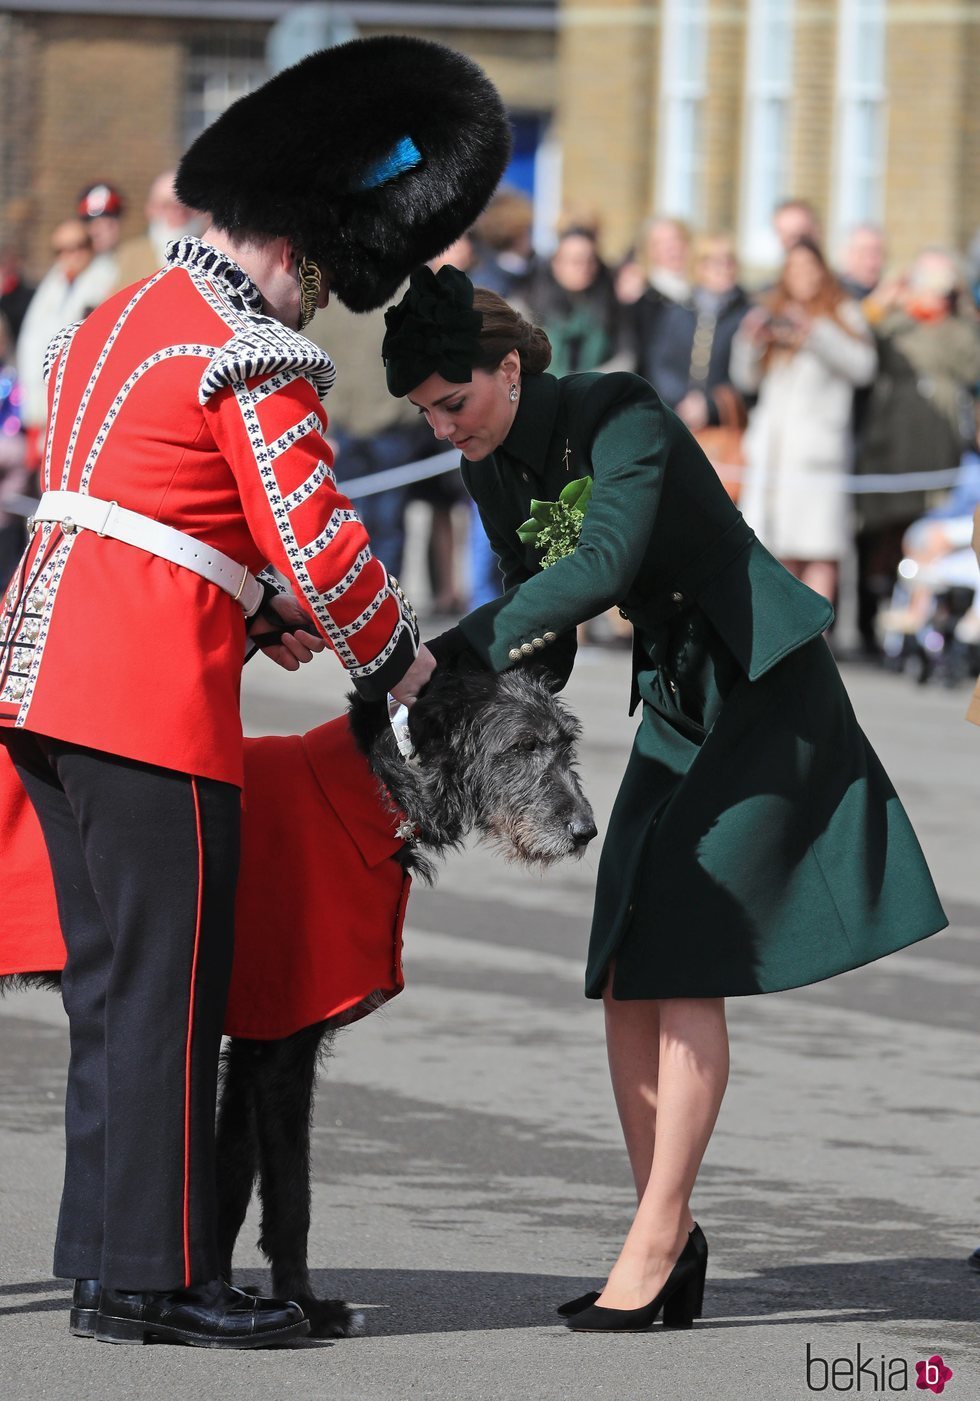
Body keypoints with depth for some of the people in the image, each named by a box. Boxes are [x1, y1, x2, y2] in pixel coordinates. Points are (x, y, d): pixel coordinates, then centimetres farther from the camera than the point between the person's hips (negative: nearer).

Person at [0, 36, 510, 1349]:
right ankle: (156, 1276, -3)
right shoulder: (253, 357, -12)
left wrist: (259, 613, 20)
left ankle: (106, 1257, 18)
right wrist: (393, 656, 3)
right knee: (165, 982, -5)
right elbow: (317, 536, -13)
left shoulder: (122, 317, 18)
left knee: (114, 976, 14)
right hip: (151, 693, -10)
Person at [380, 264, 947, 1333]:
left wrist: (449, 653, -44)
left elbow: (603, 564, -38)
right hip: (672, 700, 8)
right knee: (624, 974, 0)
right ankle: (670, 1241, 4)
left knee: (681, 963, -15)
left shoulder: (620, 418, -22)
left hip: (764, 691, -8)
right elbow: (538, 617, 10)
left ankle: (657, 1237, -13)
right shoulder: (492, 471, 1)